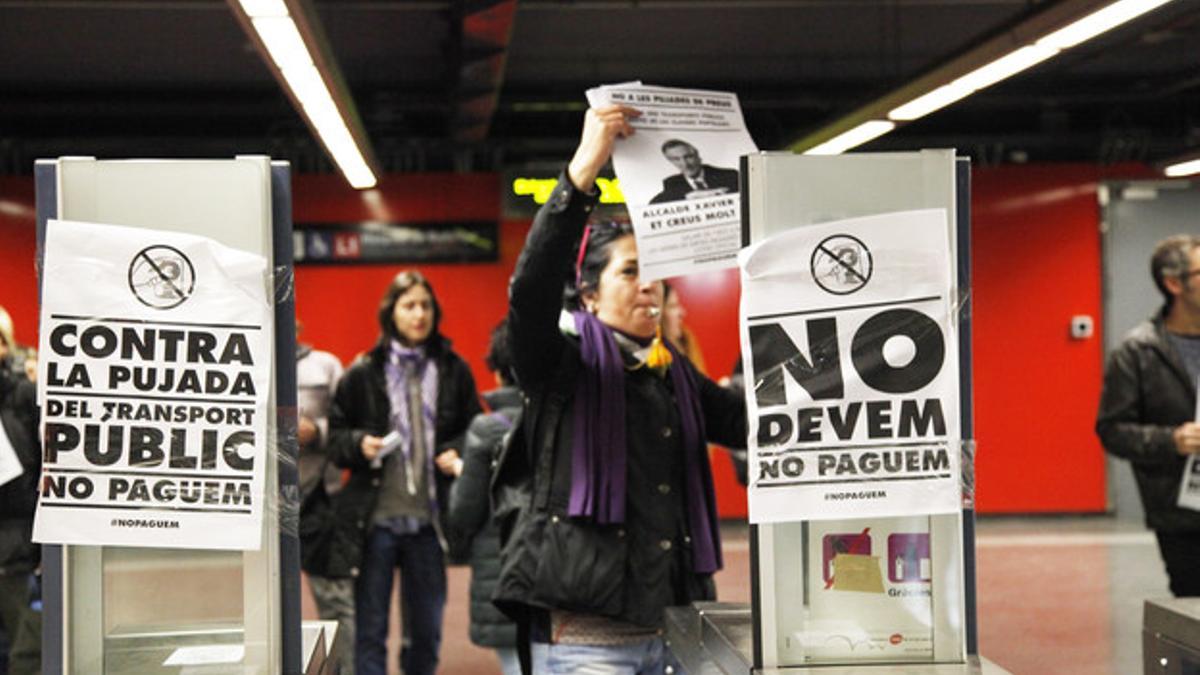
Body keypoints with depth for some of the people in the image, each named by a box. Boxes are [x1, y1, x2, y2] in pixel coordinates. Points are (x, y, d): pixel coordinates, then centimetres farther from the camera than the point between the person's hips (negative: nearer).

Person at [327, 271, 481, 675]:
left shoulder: (453, 371, 4)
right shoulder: (362, 375, 0)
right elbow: (335, 435, 4)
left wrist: (457, 454, -6)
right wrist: (359, 444, -15)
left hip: (428, 519, 2)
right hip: (374, 518, -2)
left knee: (426, 629, 13)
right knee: (370, 630, 3)